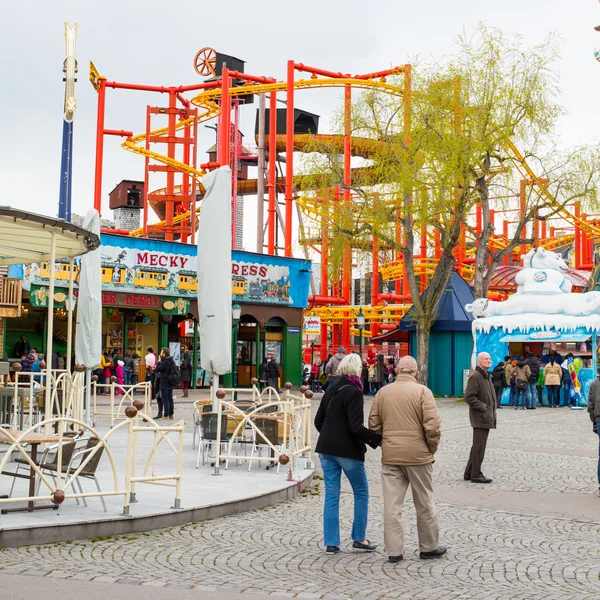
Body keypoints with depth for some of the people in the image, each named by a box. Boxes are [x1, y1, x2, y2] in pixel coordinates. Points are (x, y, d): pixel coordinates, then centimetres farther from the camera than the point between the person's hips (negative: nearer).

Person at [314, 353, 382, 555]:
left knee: (331, 495, 8)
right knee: (361, 492, 10)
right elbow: (356, 427, -19)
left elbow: (318, 420, 15)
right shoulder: (353, 392, -13)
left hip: (327, 449, 7)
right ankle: (359, 538, 15)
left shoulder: (331, 390, 10)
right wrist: (377, 439, -12)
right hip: (348, 450, -7)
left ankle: (331, 543, 9)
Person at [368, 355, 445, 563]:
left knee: (392, 505, 6)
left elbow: (374, 425, 7)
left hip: (390, 456, 3)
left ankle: (394, 551, 7)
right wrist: (432, 449, 1)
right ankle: (428, 547, 22)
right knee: (424, 504, 12)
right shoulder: (422, 391, -8)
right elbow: (432, 425, -14)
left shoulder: (383, 392, 4)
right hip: (418, 455, -2)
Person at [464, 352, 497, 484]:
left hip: (487, 417, 10)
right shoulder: (475, 376, -15)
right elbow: (469, 397, -21)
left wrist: (492, 411, 14)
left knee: (478, 446, 15)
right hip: (480, 418, -10)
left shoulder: (486, 376, 18)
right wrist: (483, 407, -18)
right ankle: (476, 474, 2)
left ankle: (469, 473, 22)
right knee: (479, 446, -5)